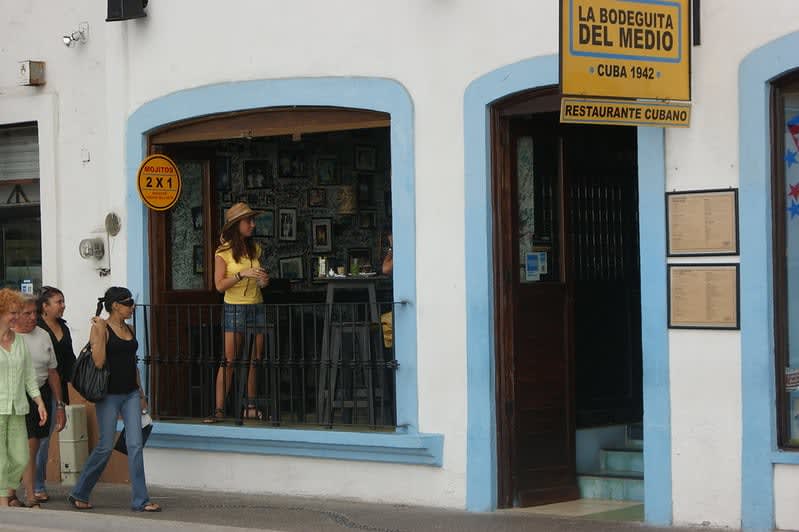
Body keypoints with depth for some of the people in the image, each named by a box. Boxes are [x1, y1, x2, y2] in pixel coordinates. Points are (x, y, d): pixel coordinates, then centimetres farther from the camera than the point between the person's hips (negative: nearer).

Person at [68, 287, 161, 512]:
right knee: (105, 447, 0)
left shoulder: (128, 329, 12)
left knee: (135, 445, -1)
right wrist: (99, 331, -21)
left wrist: (141, 394, 19)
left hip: (131, 394, 6)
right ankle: (79, 494, 17)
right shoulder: (101, 328, -9)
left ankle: (140, 500, 0)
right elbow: (98, 362, -19)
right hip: (109, 395, -6)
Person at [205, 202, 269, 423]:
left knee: (254, 360, 4)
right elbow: (220, 285, -9)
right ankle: (219, 409, -8)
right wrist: (243, 274, -19)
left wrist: (263, 280, 1)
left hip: (257, 307, 5)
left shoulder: (254, 249, 12)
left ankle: (251, 406, 10)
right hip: (235, 308, -5)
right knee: (228, 360, -9)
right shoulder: (223, 252, -3)